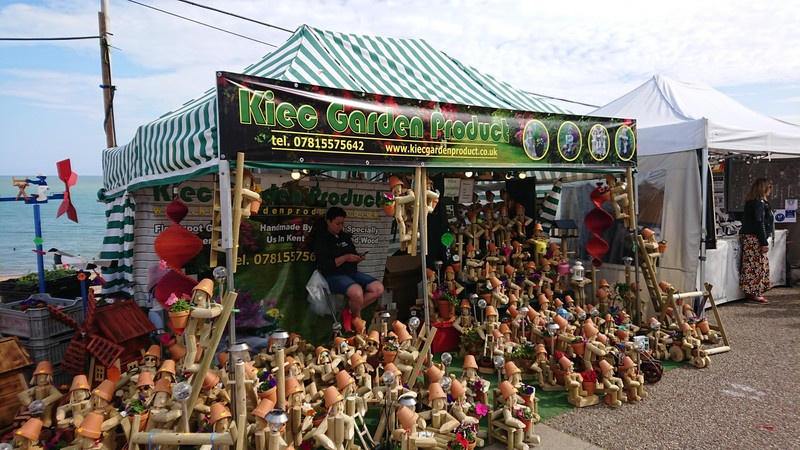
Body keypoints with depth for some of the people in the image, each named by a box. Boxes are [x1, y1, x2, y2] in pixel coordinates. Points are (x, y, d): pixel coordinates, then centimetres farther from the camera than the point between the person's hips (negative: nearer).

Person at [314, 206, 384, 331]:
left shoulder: (345, 236, 19)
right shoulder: (321, 239, -2)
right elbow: (324, 265, -12)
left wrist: (358, 258, 3)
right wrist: (345, 258, -18)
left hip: (352, 273, 7)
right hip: (333, 276, -7)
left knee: (378, 288, -15)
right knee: (357, 291, -36)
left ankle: (349, 311, -6)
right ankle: (357, 318, -5)